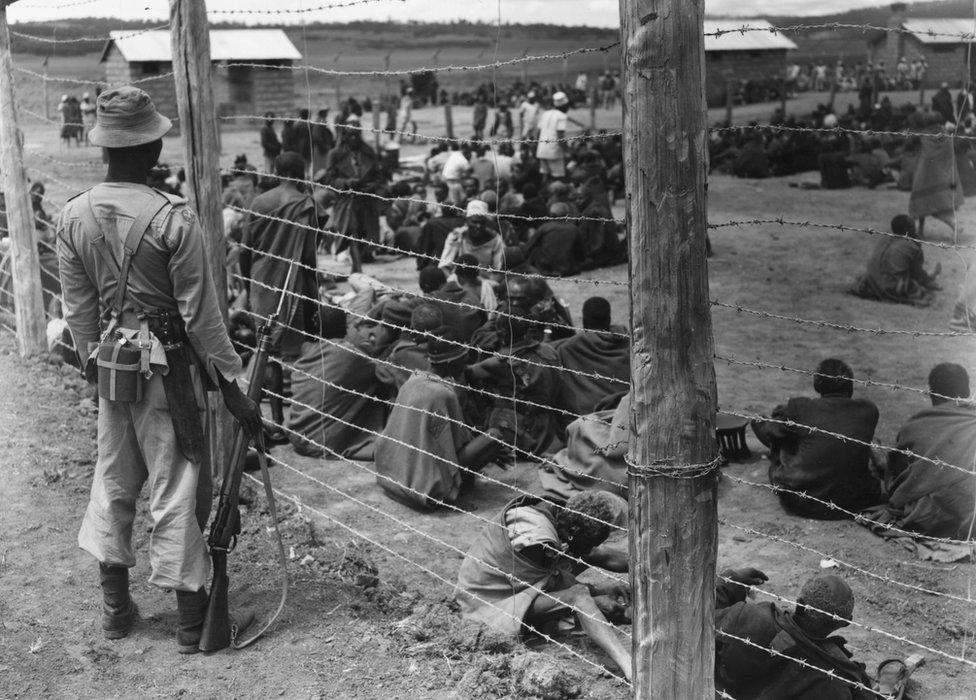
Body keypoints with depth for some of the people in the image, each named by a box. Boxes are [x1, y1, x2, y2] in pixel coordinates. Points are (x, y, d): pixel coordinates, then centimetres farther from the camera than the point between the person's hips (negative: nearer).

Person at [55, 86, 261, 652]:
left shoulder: (75, 216, -3)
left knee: (114, 479, 19)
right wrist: (234, 387, -8)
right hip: (168, 369, -5)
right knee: (177, 489, 5)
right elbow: (201, 315, -16)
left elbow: (78, 309, 5)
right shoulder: (174, 217, -19)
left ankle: (115, 605, 33)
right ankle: (191, 616, 17)